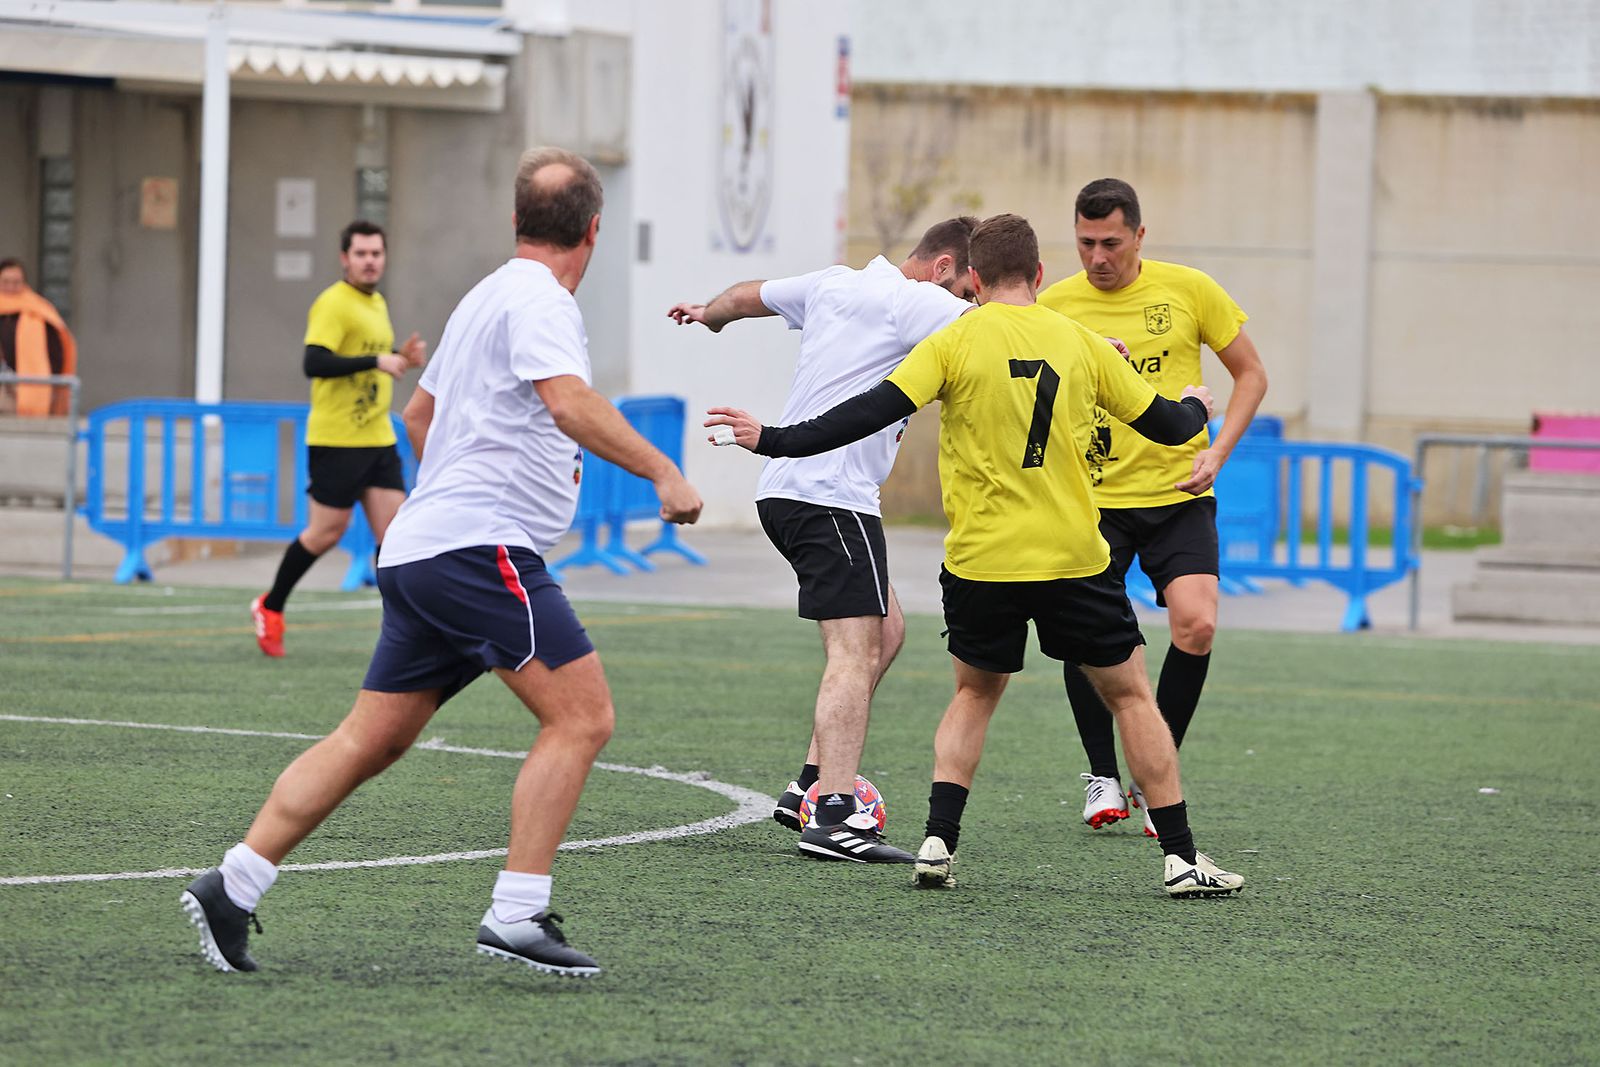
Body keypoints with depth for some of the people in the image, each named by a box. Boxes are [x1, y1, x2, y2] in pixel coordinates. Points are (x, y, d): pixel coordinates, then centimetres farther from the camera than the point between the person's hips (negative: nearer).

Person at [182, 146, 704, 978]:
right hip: (479, 544, -10)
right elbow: (570, 404, -26)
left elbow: (420, 413, 35)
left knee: (374, 737, 11)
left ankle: (231, 887, 10)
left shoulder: (484, 298, 22)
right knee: (581, 716, -10)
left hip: (423, 547, 10)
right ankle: (516, 915, -15)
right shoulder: (538, 300, -8)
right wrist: (661, 473, -25)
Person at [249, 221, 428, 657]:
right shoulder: (333, 304, -13)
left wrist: (402, 358, 10)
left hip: (378, 438, 8)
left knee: (393, 530, -1)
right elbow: (314, 363, -24)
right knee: (328, 531, -1)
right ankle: (270, 608, 18)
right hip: (336, 438, -8)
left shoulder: (377, 304, 16)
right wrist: (377, 361, -28)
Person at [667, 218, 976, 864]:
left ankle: (811, 785, 15)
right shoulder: (912, 302, -9)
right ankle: (834, 817, -26)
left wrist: (708, 315, 53)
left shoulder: (834, 284, 16)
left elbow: (746, 296, 33)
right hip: (831, 496, -10)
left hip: (783, 489, 10)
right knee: (855, 652, -15)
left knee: (886, 630, 18)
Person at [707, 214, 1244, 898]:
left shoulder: (955, 343, -4)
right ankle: (1180, 856, 9)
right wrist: (1196, 407, 36)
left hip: (981, 560, 0)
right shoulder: (1080, 342, 3)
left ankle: (939, 842, 7)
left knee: (976, 692, 21)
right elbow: (1166, 425, 12)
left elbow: (874, 412, -12)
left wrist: (774, 441, -8)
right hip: (1074, 557, 0)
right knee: (1130, 694, 13)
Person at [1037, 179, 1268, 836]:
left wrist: (1216, 451, -5)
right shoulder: (1055, 305, -1)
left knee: (1196, 625, -16)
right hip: (1093, 498, 0)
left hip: (1178, 493, 0)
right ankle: (1102, 775, 10)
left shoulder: (1188, 290, -1)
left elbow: (1250, 374, 8)